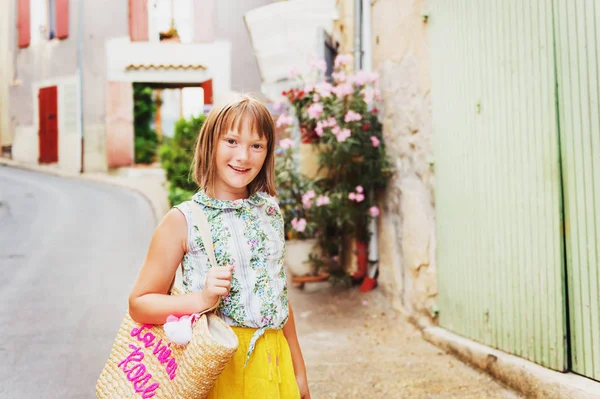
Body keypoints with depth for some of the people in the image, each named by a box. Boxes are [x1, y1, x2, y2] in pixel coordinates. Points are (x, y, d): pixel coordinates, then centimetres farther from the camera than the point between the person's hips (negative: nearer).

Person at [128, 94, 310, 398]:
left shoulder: (270, 212, 5)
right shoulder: (183, 221, -9)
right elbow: (139, 304, -8)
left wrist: (298, 371, 17)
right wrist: (202, 298, -23)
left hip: (274, 362, 4)